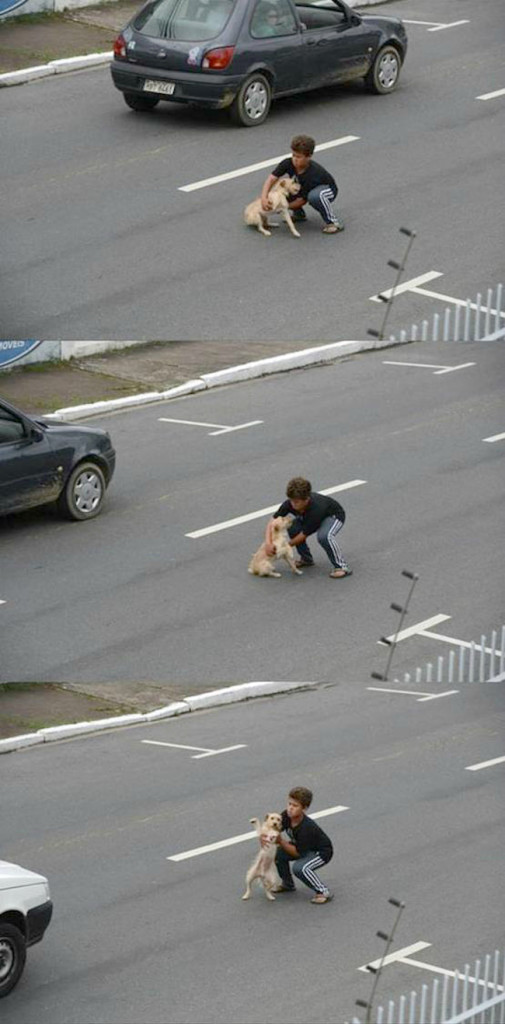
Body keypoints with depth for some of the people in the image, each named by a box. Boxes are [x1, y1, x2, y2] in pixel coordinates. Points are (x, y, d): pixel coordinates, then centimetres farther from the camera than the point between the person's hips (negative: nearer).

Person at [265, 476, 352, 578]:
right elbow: (272, 521, -23)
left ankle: (341, 567, -22)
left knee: (324, 536, -38)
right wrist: (268, 543, -38)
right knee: (292, 528, -18)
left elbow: (303, 535, -31)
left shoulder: (316, 509, -42)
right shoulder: (290, 503, -27)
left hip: (334, 515, -7)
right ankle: (306, 558, 6)